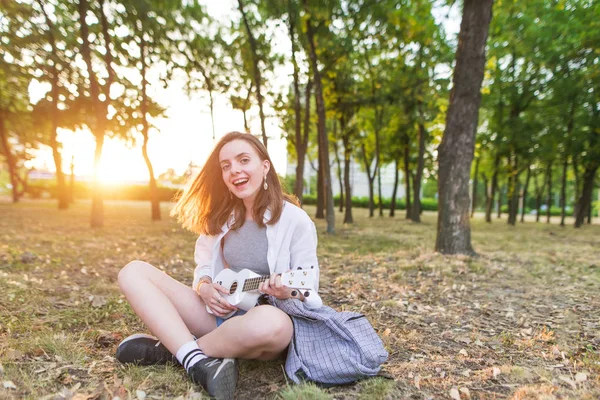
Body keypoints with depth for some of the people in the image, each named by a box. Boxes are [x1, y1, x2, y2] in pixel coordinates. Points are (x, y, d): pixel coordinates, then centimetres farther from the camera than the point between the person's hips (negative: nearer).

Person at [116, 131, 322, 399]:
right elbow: (204, 267, 12)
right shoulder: (221, 216, 7)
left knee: (273, 322, -43)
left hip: (265, 321, -5)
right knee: (133, 272, -8)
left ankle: (168, 350, -16)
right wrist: (204, 287, -11)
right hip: (219, 314, 5)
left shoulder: (295, 221, -9)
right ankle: (199, 364, -27)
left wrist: (288, 293, -30)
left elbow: (310, 293, -7)